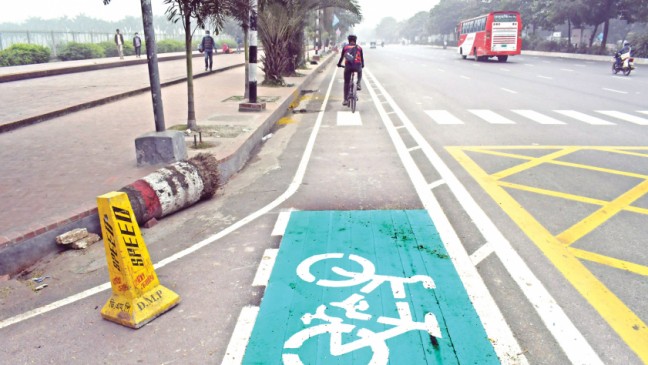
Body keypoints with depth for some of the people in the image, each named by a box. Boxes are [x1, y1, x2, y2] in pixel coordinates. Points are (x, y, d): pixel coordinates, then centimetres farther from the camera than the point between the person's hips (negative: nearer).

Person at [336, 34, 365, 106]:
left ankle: (345, 100, 6)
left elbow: (341, 56, 23)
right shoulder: (359, 47, 18)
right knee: (360, 72, 38)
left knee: (346, 83, 11)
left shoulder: (345, 47, 16)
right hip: (357, 66, 0)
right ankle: (358, 84, 16)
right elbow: (362, 58, 26)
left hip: (348, 66, 0)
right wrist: (362, 65, 44)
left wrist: (339, 64, 41)